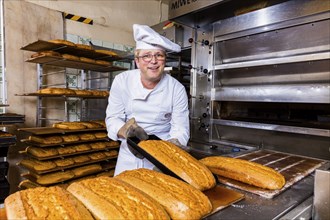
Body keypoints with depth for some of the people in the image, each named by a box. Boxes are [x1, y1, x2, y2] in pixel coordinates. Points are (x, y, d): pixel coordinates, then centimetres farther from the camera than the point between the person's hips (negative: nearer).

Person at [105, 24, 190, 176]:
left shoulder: (177, 89, -12)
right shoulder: (122, 81, -8)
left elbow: (180, 129, -11)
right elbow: (113, 118, -6)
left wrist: (172, 145, -32)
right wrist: (126, 131, -27)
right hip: (129, 155, 2)